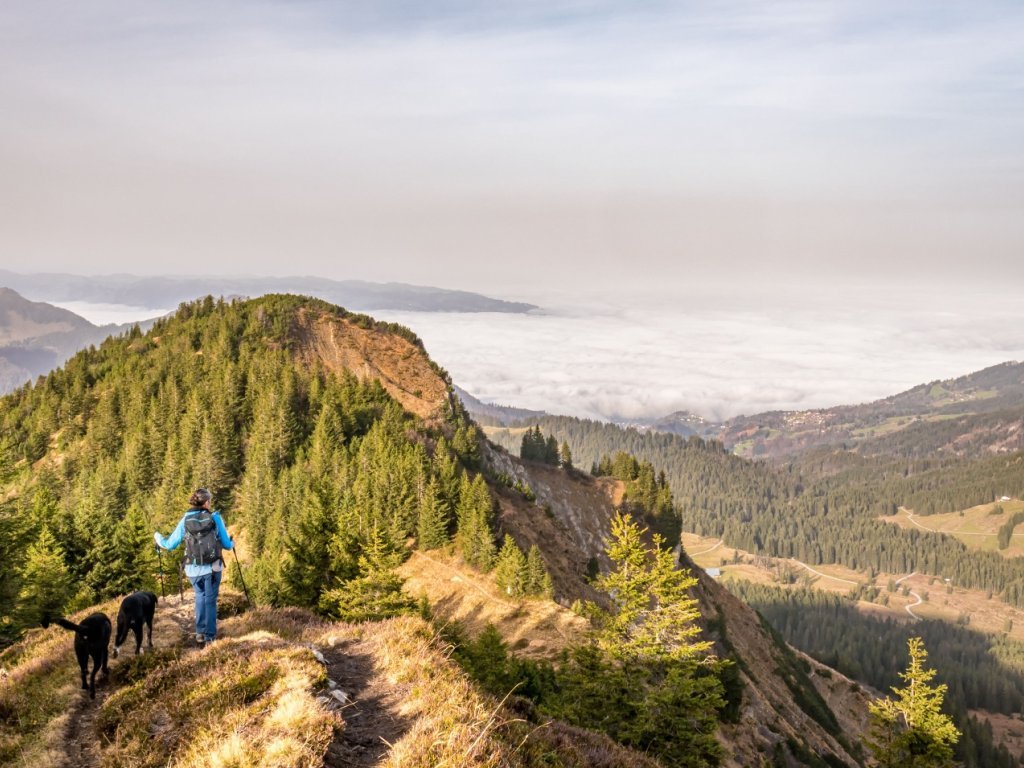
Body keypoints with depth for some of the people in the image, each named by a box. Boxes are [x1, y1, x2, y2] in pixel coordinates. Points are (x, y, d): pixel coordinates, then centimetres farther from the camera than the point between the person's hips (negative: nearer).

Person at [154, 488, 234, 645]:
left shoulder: (185, 520, -2)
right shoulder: (215, 518, -6)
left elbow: (170, 544, 5)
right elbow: (226, 544, -1)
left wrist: (158, 537, 25)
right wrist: (232, 544, 24)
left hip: (193, 569, 2)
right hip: (213, 567, -2)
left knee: (200, 596, 25)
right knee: (210, 600, 13)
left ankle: (200, 632, 22)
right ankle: (210, 636, 15)